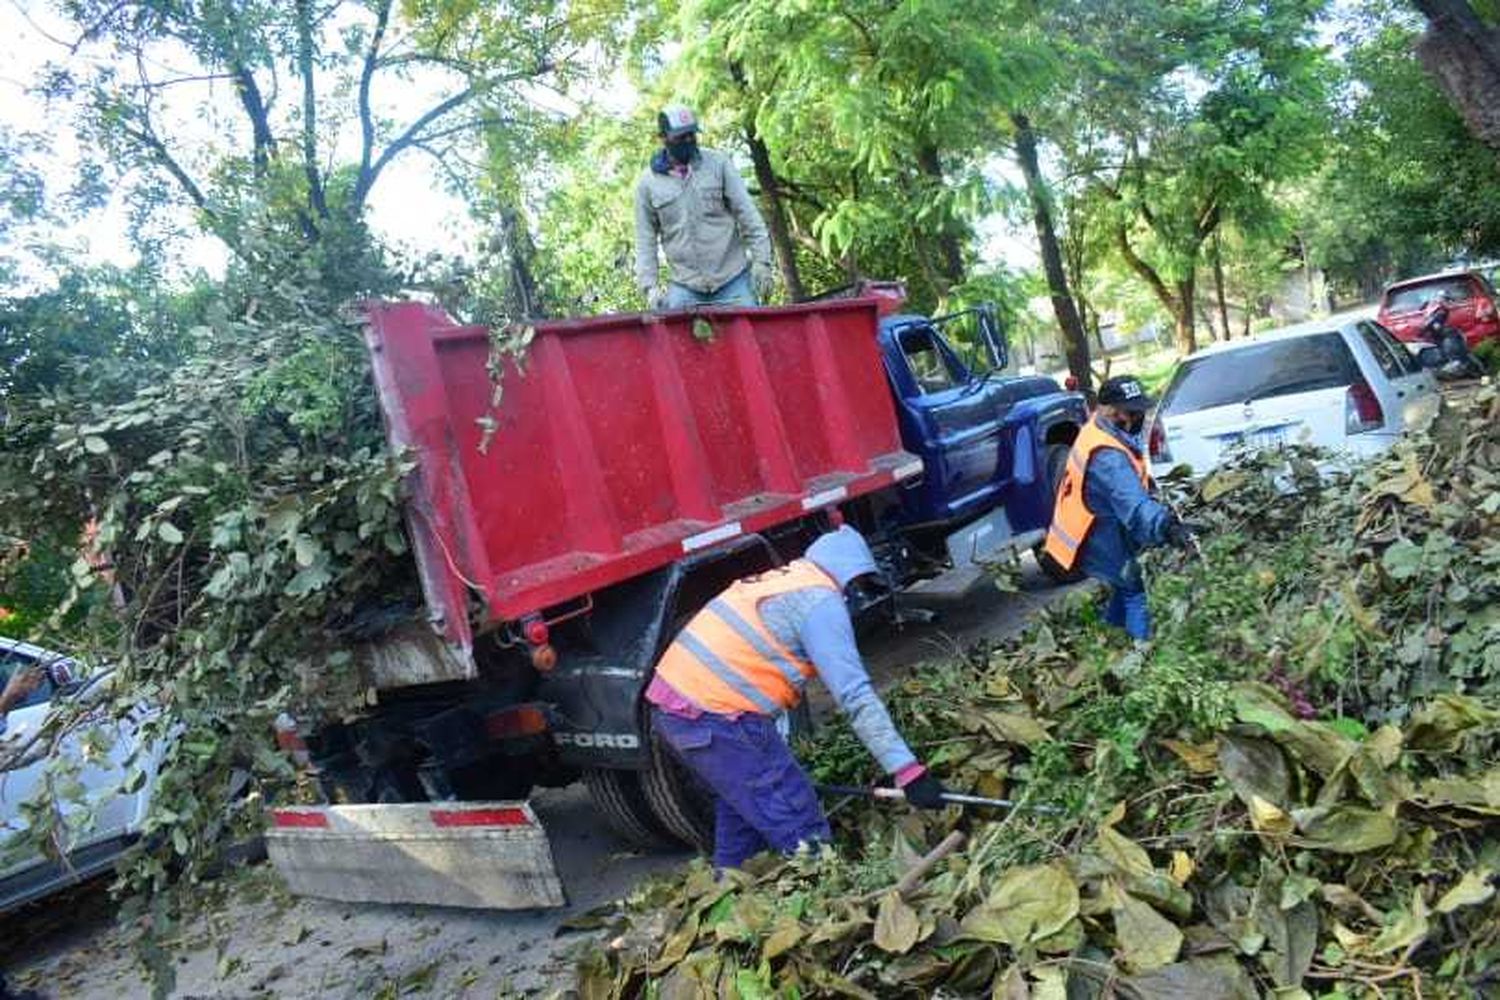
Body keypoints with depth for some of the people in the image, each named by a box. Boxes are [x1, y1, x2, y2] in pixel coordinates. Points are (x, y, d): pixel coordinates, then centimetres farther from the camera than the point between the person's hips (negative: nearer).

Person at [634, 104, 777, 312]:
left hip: (734, 279, 0)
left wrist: (761, 261, -6)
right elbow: (645, 240, 7)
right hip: (685, 286, 1)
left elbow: (748, 215, 3)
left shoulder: (718, 164, 4)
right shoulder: (648, 183, 5)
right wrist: (648, 286, -4)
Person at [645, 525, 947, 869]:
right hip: (714, 718, -10)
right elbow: (856, 695, -16)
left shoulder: (777, 579, 19)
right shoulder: (820, 601, -8)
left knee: (741, 805, 28)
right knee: (802, 830, -2)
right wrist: (907, 770, -15)